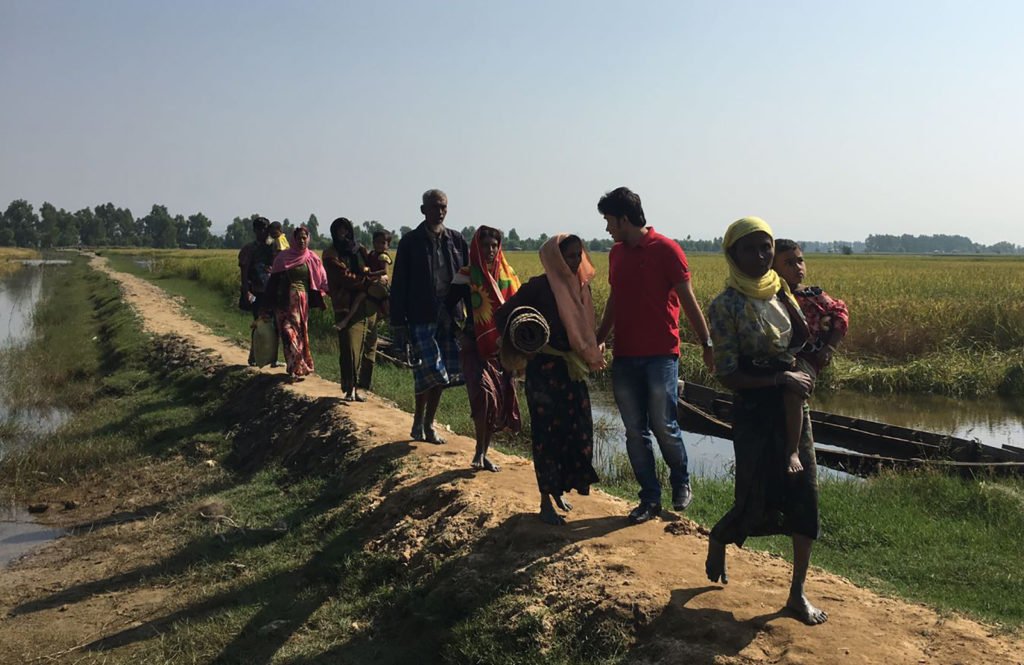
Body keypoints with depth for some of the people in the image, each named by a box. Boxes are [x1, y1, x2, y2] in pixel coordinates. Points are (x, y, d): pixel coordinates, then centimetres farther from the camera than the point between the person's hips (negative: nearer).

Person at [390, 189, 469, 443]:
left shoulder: (457, 240, 8)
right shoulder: (411, 242, -1)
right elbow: (399, 286, -2)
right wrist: (398, 323, -6)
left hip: (449, 317, 4)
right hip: (421, 317, -4)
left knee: (442, 374, 7)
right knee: (429, 371, -10)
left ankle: (428, 424, 20)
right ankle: (418, 422, 9)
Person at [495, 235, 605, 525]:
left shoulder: (581, 286, 7)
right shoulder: (539, 286, -11)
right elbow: (503, 315, -9)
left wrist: (592, 355, 3)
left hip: (573, 369, 6)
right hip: (545, 370, -6)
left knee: (578, 431, 8)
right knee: (547, 433, 0)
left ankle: (558, 490, 26)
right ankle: (546, 503, 10)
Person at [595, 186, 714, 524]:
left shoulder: (666, 249, -6)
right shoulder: (616, 253, 13)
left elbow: (688, 299, -5)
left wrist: (706, 344, -6)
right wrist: (598, 340, 13)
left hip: (661, 354, -6)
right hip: (625, 356, 6)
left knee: (663, 426, -5)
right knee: (635, 432, 5)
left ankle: (681, 483, 21)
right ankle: (650, 499, 15)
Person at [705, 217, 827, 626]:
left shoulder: (779, 291, 5)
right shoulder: (727, 305, -13)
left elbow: (804, 343, 3)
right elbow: (728, 375, -14)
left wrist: (789, 299, -10)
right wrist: (782, 379, -19)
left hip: (792, 407, 6)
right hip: (754, 412, -5)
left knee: (806, 497, 3)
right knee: (755, 504, 2)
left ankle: (798, 593, 16)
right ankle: (718, 542, 37)